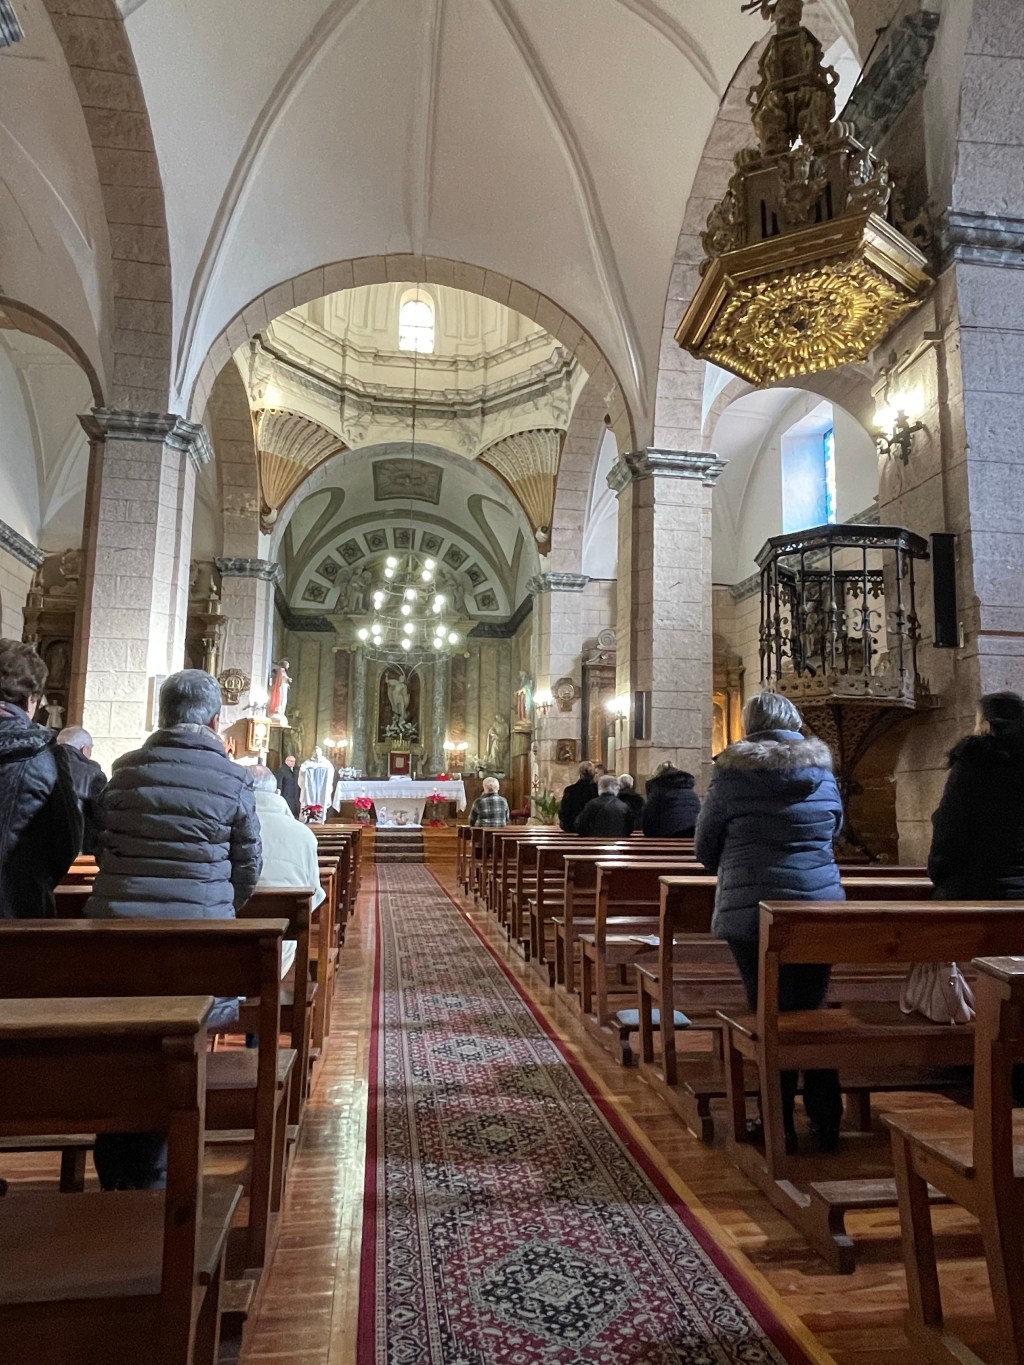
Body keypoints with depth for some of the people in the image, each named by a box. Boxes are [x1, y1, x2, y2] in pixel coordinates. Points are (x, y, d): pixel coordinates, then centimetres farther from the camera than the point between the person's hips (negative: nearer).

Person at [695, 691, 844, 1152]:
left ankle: (779, 1126, 15)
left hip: (751, 910, -3)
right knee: (813, 1013, 14)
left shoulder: (732, 773, -6)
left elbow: (706, 846, 1)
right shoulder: (822, 771, 5)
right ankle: (826, 1124, 22)